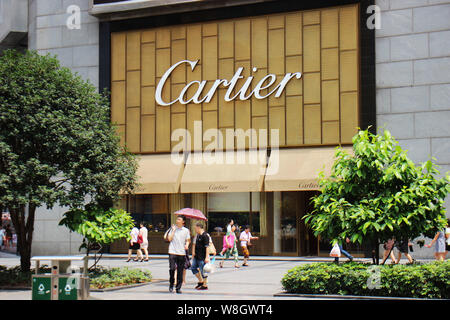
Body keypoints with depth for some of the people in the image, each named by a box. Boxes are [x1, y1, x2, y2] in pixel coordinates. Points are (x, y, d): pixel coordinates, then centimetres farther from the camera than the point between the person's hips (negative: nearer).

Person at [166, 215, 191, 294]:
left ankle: (178, 288, 9)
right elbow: (169, 239, 0)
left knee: (180, 271, 1)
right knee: (172, 268, -13)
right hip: (172, 252, -1)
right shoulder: (173, 229, 8)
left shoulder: (186, 230, 9)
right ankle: (171, 285, 7)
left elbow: (188, 240, 12)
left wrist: (187, 245, -8)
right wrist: (173, 230, -2)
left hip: (182, 253, 1)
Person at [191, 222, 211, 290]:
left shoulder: (205, 235, -16)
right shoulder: (198, 235, 13)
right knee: (193, 268, 13)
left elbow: (207, 247, -20)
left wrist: (207, 257, -24)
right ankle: (201, 281, 26)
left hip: (202, 257, -10)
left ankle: (205, 285, 8)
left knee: (203, 271, -3)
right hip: (196, 256, 10)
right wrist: (193, 252, 23)